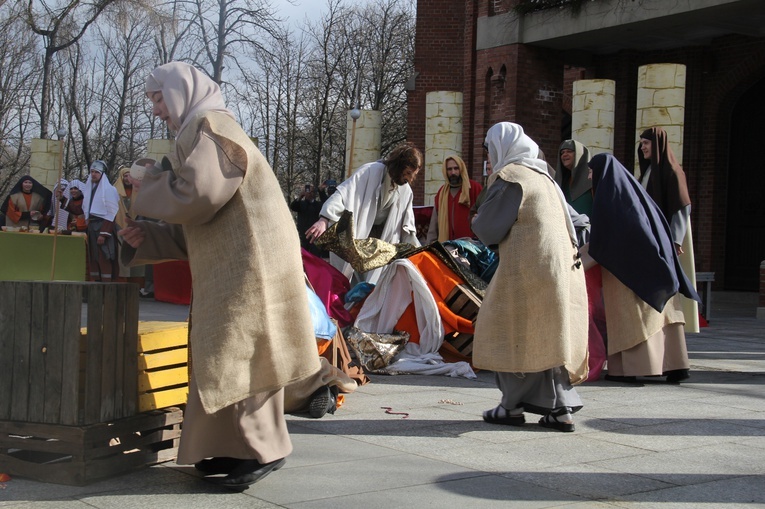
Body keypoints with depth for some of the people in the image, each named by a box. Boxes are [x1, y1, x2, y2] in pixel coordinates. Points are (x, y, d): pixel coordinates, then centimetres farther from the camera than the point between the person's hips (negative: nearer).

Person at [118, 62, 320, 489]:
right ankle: (239, 446, 19)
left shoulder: (210, 126, -8)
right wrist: (148, 237, 13)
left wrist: (147, 188, -4)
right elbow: (198, 224, 23)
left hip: (248, 266, -10)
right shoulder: (205, 131, 23)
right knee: (225, 356, 12)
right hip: (231, 267, 10)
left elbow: (193, 195, -23)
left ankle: (264, 449, 1)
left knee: (237, 355, -7)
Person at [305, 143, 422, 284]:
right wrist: (324, 220, -41)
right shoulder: (371, 172, -19)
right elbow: (343, 193, -28)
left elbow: (407, 224, 8)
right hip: (354, 234, -5)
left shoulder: (406, 191, 0)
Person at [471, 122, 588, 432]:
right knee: (552, 336, 10)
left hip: (528, 267, -8)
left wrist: (476, 222, 13)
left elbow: (488, 227, -7)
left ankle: (512, 406, 8)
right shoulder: (543, 175, 17)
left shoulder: (509, 177, -7)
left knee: (515, 335, 3)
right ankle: (562, 408, 8)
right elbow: (568, 223, 20)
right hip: (561, 265, 8)